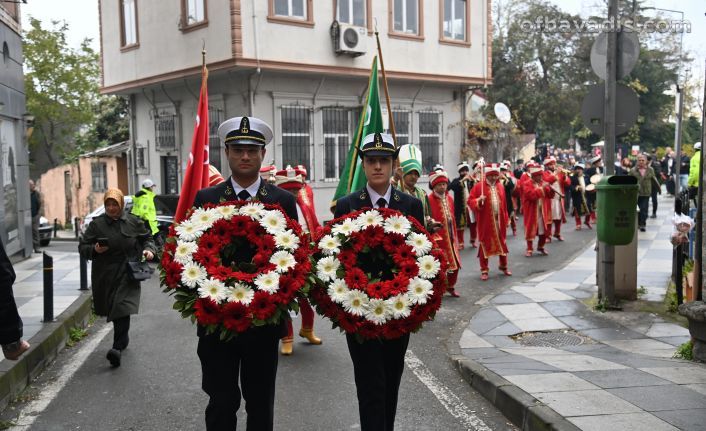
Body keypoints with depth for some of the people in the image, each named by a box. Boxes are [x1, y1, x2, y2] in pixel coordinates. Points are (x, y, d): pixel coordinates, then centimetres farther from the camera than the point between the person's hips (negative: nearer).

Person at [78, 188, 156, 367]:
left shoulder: (133, 222, 4)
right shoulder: (97, 224, 1)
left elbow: (147, 237, 18)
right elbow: (82, 246, 3)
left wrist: (148, 249, -3)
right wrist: (94, 250, -18)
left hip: (128, 274, -2)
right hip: (105, 276, 2)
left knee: (123, 309, -15)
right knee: (113, 310, 14)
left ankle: (118, 347, -17)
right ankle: (123, 339, 37)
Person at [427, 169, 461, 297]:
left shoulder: (449, 199, 8)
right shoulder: (429, 200, -15)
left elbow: (452, 218, 14)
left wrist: (455, 236, 14)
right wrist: (434, 236, -19)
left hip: (451, 238, 7)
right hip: (438, 238, -7)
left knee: (455, 263, 13)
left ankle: (450, 286, 31)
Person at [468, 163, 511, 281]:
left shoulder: (500, 186, 8)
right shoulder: (479, 186, -7)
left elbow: (504, 204, 10)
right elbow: (470, 201, -7)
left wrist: (506, 219, 9)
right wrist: (478, 200, -27)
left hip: (499, 220, 4)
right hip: (485, 221, -4)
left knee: (502, 243, 14)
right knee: (485, 244, 3)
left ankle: (504, 266, 31)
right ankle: (484, 270, 11)